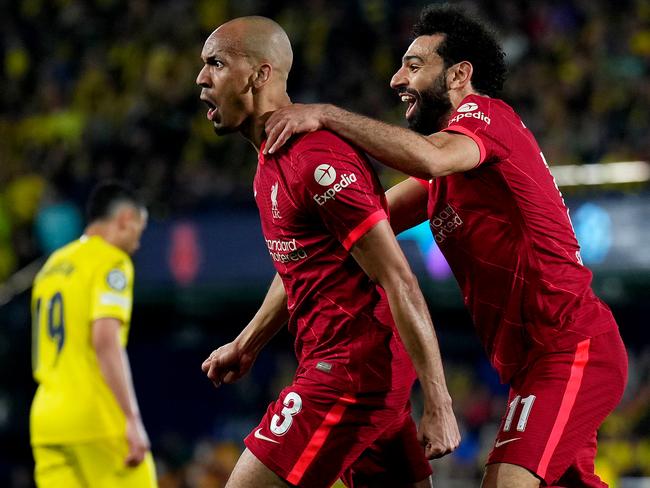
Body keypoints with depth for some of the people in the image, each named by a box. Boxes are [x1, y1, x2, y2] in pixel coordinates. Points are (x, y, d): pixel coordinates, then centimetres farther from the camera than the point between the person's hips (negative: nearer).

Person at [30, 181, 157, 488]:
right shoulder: (111, 262, -5)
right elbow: (106, 340, -18)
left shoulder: (53, 264, 20)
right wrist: (132, 419, -20)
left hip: (46, 422, 7)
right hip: (98, 420, -7)